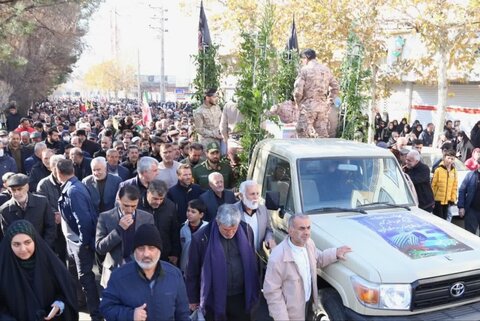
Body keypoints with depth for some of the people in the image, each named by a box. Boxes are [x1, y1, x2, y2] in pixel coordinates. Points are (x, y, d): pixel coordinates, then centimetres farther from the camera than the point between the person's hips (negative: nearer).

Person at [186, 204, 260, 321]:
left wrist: (252, 292, 14)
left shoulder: (246, 230, -8)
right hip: (214, 299, -2)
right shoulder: (201, 238, -17)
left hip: (241, 296, 2)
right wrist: (193, 299, 4)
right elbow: (193, 272, -4)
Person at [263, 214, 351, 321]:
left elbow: (318, 259, 12)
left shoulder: (309, 243, -8)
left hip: (309, 302, 7)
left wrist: (335, 253, -5)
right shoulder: (277, 258, -31)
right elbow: (272, 291, -24)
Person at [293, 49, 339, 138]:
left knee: (303, 135, 1)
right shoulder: (326, 70, 10)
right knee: (322, 136, 9)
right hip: (323, 108, 5)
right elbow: (335, 88, 14)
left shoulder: (304, 70, -7)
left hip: (308, 107, -5)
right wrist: (328, 102, 18)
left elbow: (298, 91, -12)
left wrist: (299, 104, 4)